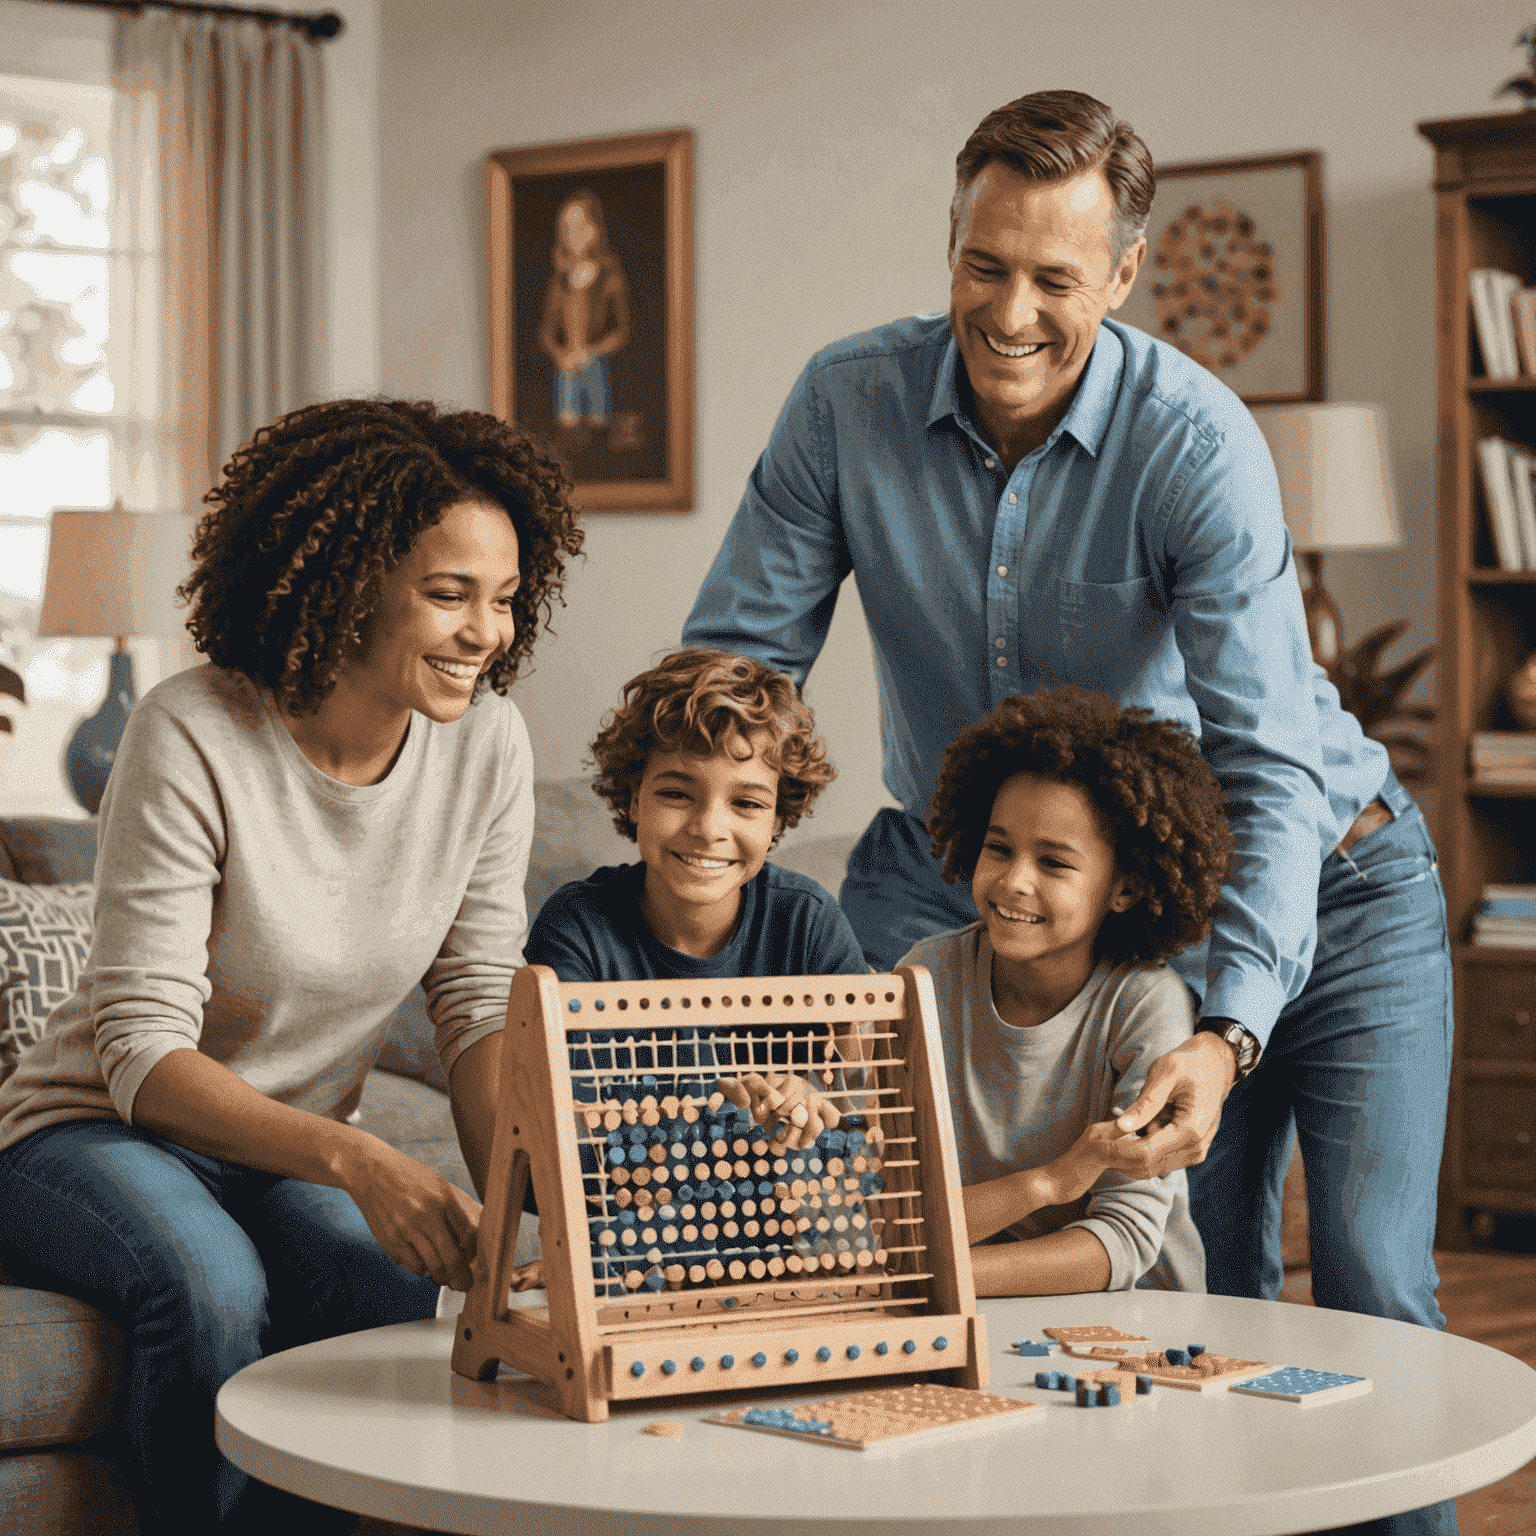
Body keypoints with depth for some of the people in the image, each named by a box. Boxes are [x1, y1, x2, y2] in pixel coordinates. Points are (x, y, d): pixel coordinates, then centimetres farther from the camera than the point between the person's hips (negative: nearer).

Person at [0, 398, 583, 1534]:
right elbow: (144, 1055, -26)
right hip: (100, 1133, -4)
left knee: (392, 1286, -28)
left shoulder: (485, 739, -7)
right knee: (212, 1283, -35)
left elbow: (484, 1009, -5)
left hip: (296, 1159, 4)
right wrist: (359, 1162, -42)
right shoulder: (193, 737, -23)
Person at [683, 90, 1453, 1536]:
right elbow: (733, 658, -6)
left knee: (1369, 1287, -11)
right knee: (1207, 1303, 2)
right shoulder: (849, 401, -12)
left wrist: (1228, 1036, -40)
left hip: (1332, 886, -3)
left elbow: (1267, 768, -29)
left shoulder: (1196, 440, -24)